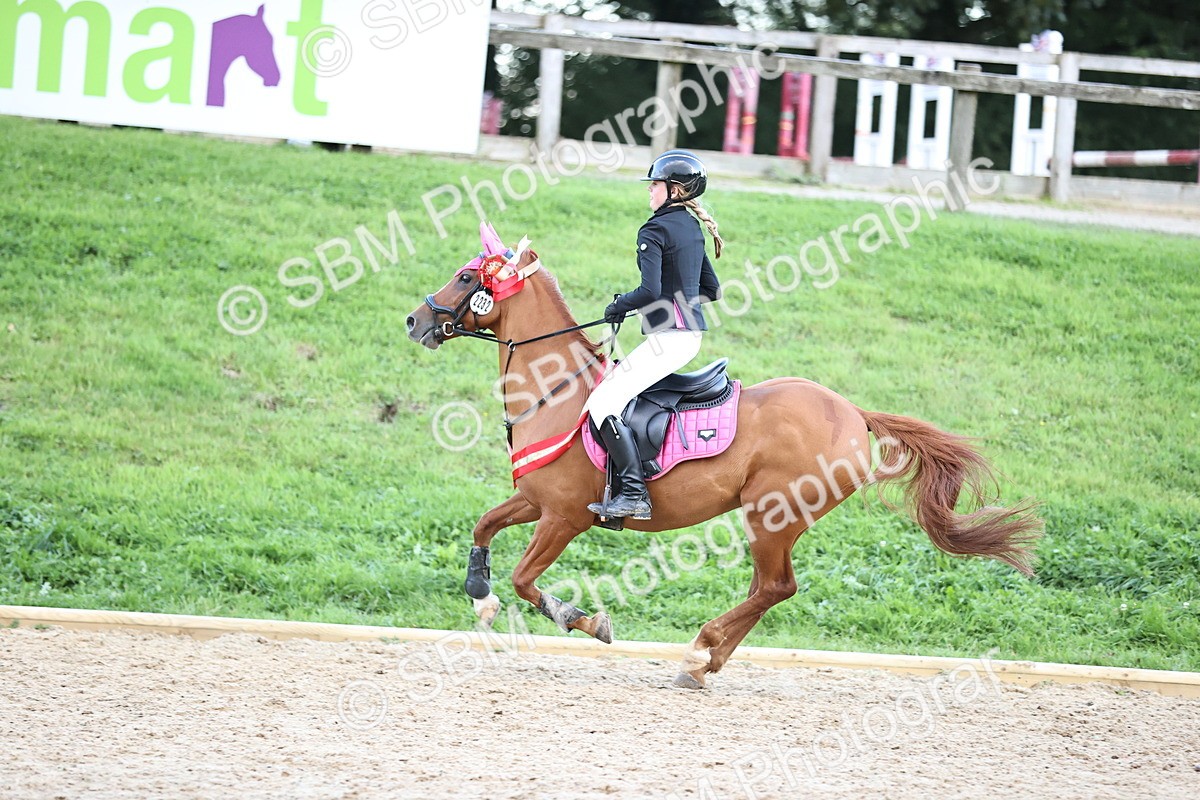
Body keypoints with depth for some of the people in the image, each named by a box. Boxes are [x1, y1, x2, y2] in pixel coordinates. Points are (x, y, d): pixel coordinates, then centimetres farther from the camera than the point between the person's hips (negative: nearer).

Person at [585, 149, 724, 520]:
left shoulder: (654, 231, -13)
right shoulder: (693, 228, 15)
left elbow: (650, 291, -23)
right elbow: (711, 289, 22)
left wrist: (621, 305, -4)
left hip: (669, 335, -10)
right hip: (692, 333, 10)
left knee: (603, 403, -13)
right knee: (614, 378, 23)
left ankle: (634, 493, -22)